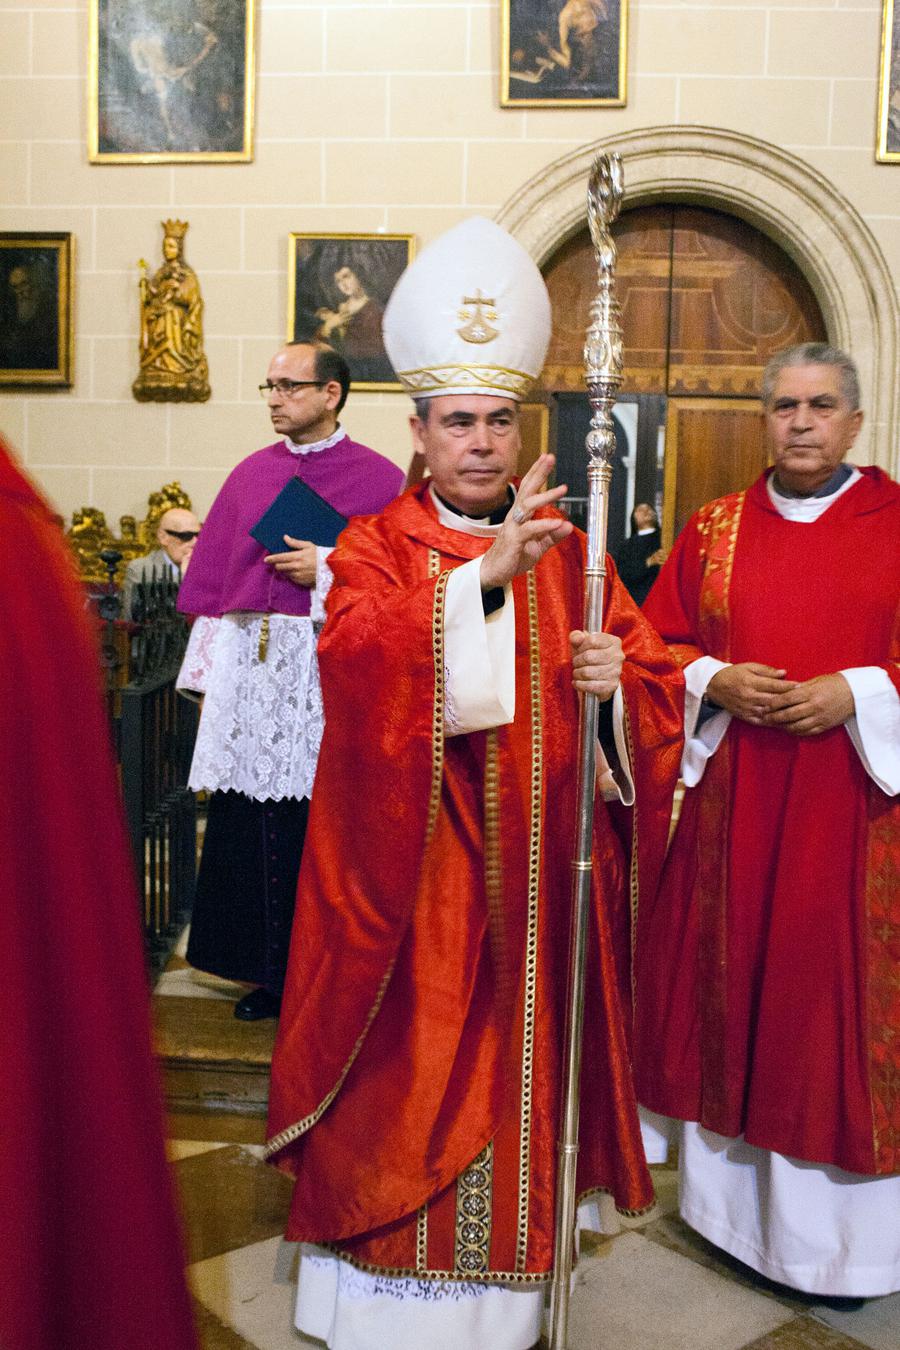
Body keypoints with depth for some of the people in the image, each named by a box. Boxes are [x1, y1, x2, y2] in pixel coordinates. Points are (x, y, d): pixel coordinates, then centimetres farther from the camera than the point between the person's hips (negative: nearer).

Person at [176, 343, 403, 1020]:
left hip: (330, 671, -4)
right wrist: (209, 672, 11)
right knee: (250, 824, 6)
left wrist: (326, 569, -14)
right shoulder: (251, 472, 15)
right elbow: (211, 577, 16)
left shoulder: (379, 478, 1)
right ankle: (268, 971, 21)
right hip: (249, 668, 5)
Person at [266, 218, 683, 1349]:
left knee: (517, 1067, 12)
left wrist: (615, 683, -19)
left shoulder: (567, 554, 8)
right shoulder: (375, 547, -1)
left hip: (534, 871, 3)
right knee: (408, 1080, 5)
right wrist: (483, 575, -34)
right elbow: (353, 656, -23)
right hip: (412, 867, -3)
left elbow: (655, 687, 5)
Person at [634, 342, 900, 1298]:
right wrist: (715, 682, -10)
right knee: (730, 976, 9)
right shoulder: (715, 528, 8)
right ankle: (728, 1184, 28)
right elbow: (655, 644, 8)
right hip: (728, 806, 2)